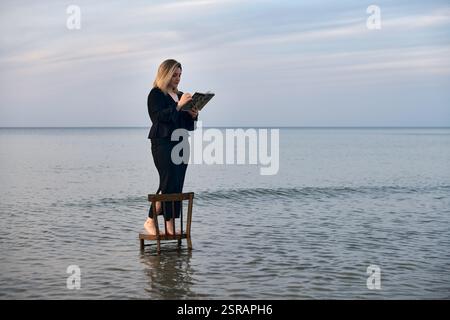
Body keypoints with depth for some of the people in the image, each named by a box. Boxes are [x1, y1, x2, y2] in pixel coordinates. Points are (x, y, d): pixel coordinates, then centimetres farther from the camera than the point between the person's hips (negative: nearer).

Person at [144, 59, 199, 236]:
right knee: (168, 183, -14)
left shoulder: (180, 95, 18)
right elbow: (158, 117, -18)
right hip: (163, 143, -7)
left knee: (178, 186, 3)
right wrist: (179, 105, -22)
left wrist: (193, 115, -1)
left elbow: (188, 124, 21)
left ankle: (171, 227, 5)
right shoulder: (156, 94, -3)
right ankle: (150, 221, -2)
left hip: (181, 143, 7)